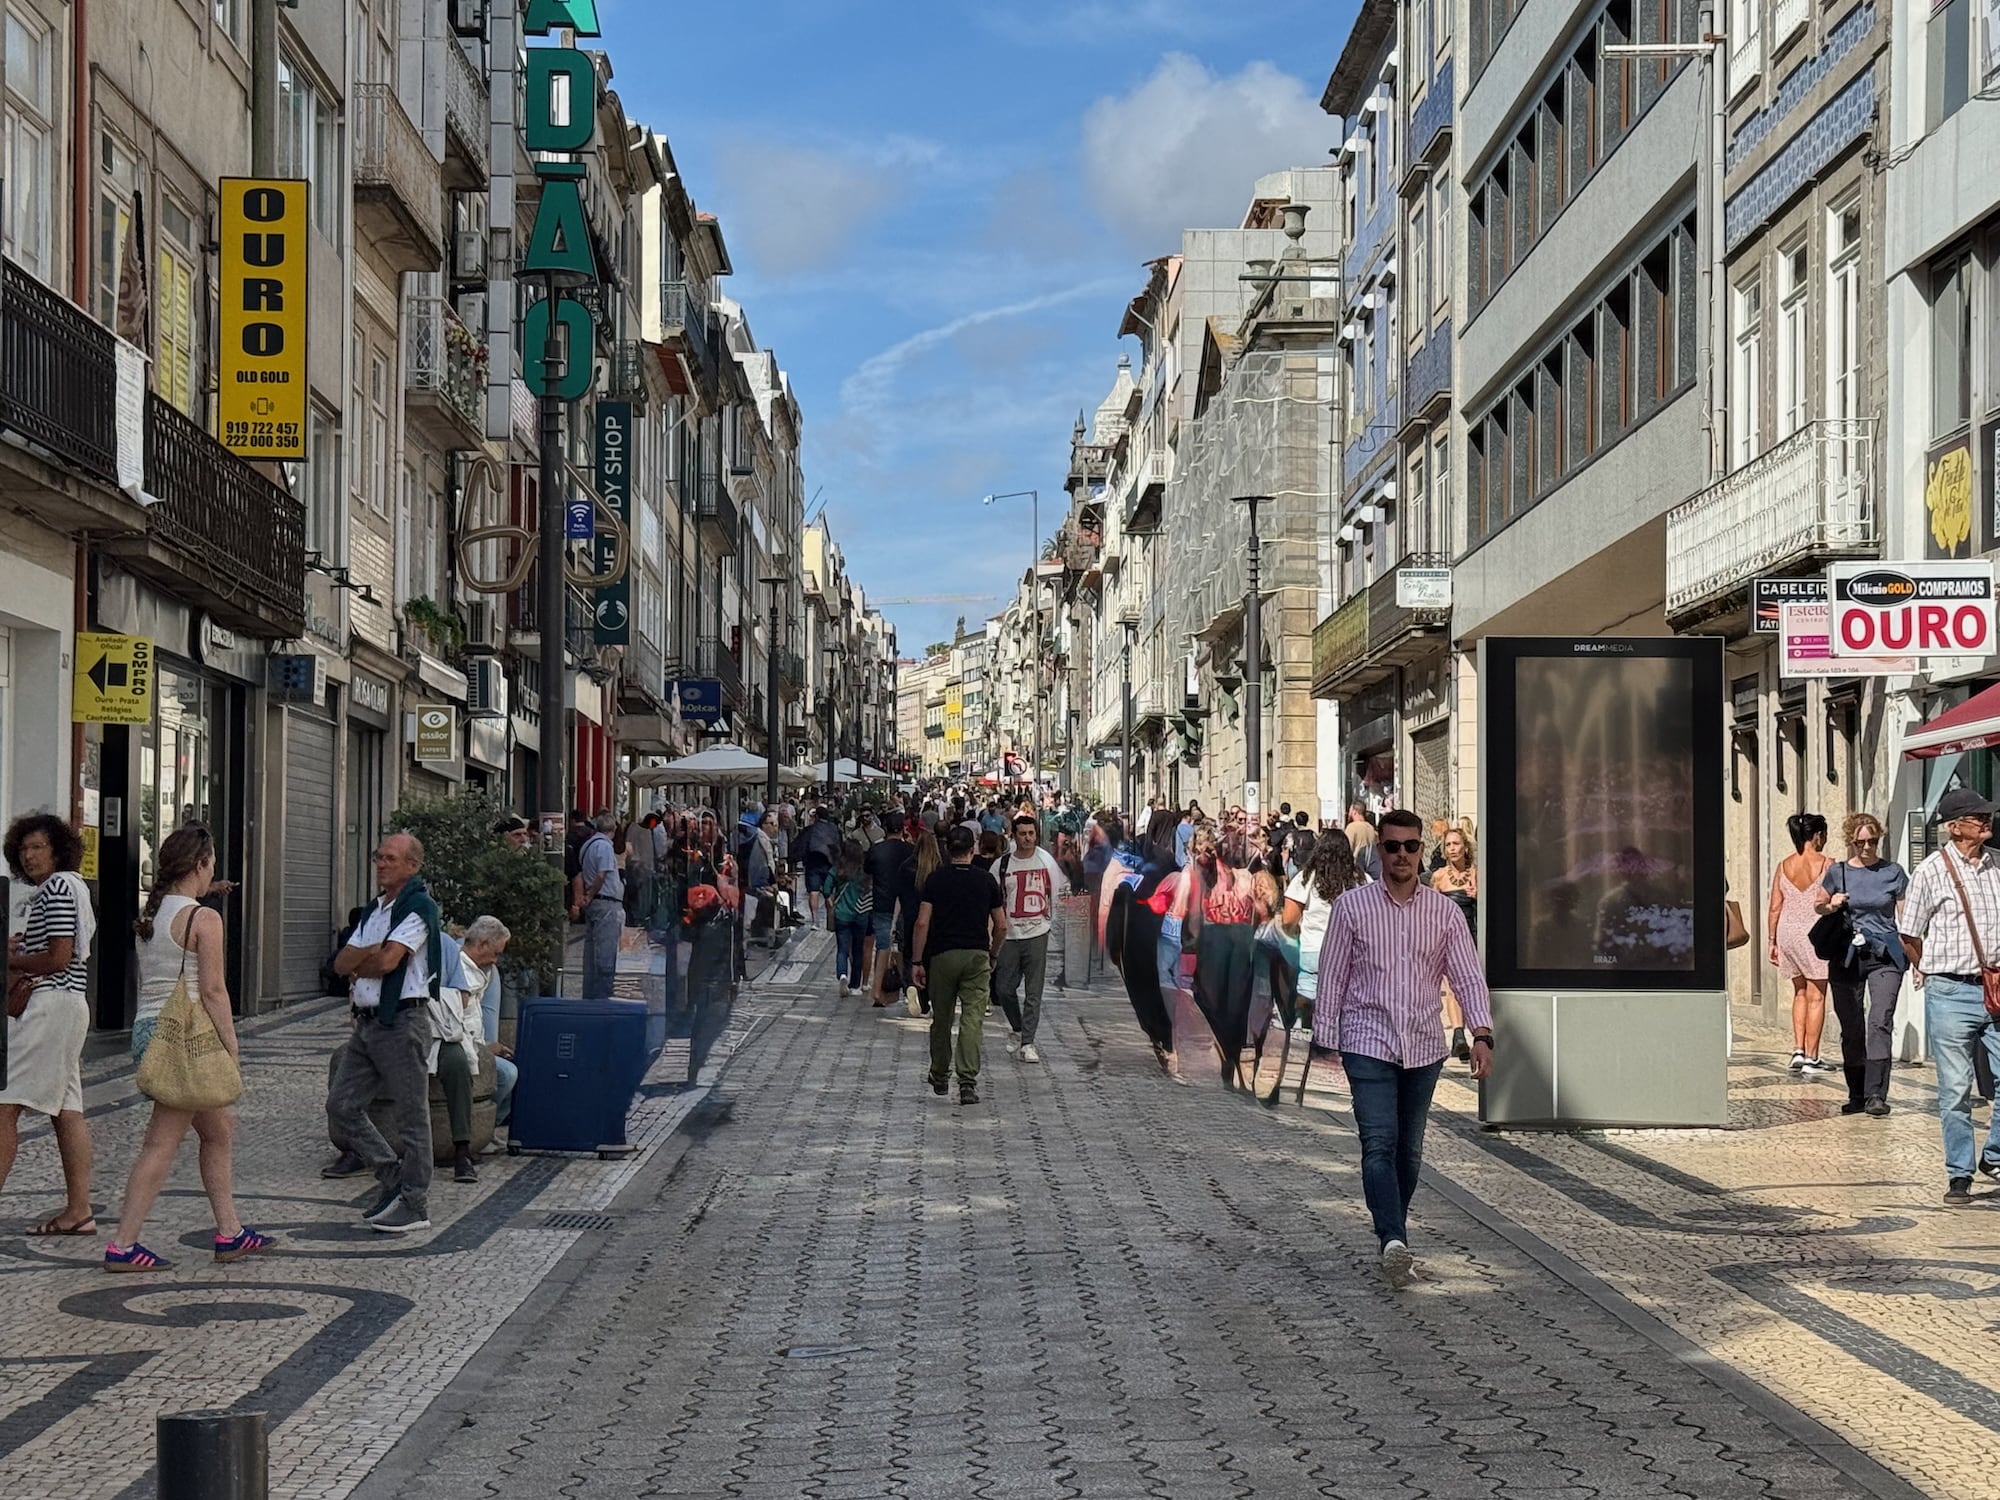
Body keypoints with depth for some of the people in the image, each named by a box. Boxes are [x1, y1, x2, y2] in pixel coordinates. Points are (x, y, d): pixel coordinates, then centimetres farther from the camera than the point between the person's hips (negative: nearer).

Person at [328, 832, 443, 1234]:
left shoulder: (419, 906, -9)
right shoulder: (375, 911, 18)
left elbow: (388, 961, -18)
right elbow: (342, 963, 11)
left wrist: (358, 966, 2)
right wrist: (373, 951, -8)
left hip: (402, 1020, -9)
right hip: (367, 1021, 9)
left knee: (411, 1115, -1)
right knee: (341, 1105, 7)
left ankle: (414, 1204, 6)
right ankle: (393, 1175, 20)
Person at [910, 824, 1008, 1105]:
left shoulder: (935, 879, 0)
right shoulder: (986, 880, 3)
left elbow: (922, 923, -6)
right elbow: (1001, 926, 7)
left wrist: (917, 962, -1)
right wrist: (993, 955, 22)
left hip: (942, 955, 0)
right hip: (977, 955, 0)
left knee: (941, 1019, 14)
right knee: (973, 1019, -5)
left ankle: (940, 1077, 26)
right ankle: (968, 1082, -16)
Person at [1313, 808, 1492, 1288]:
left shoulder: (1444, 911, 4)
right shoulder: (1351, 906, -1)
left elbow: (1467, 976, -1)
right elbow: (1332, 978, 2)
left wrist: (1482, 1034, -15)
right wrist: (1325, 1043, 0)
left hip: (1423, 1046, 3)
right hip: (1368, 1044, -3)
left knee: (1409, 1149, 11)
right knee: (1379, 1145, -16)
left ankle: (1394, 1237, 25)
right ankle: (1393, 1242, -28)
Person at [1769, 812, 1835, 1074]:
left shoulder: (1783, 866, 6)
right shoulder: (1826, 865, -6)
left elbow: (1775, 907, 6)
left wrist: (1773, 941, 11)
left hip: (1787, 932, 5)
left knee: (1800, 993, 19)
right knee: (1816, 996, 3)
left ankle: (1797, 1050, 10)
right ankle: (1811, 1057, 3)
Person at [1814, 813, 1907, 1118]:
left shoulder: (1893, 872, 3)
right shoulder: (1837, 873, 6)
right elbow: (1818, 905, 20)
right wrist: (1830, 904, -4)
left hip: (1885, 956, -2)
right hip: (1847, 958, 2)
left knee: (1880, 1022, -16)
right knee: (1851, 1028, 6)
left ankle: (1876, 1095, -18)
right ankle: (1856, 1095, 17)